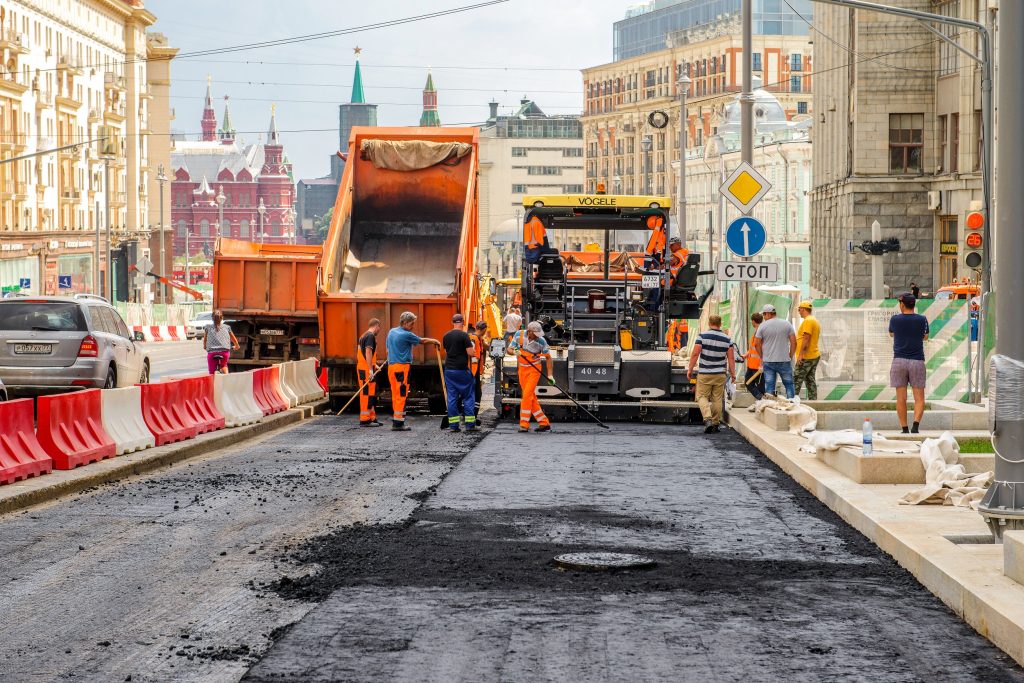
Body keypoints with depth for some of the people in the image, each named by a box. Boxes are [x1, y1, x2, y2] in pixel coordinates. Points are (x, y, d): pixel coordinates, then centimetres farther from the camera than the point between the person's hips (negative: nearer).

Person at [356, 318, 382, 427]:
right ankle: (365, 419, -6)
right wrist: (371, 369, -22)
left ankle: (372, 418, 19)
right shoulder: (370, 336, -12)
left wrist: (375, 365, 34)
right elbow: (368, 352, -20)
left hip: (361, 368, 10)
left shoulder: (364, 336, 18)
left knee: (371, 394, 15)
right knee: (367, 394, -7)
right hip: (367, 369, -10)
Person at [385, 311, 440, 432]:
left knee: (395, 394, 11)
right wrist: (434, 341, 18)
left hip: (391, 366, 8)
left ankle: (395, 421, 13)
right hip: (402, 366, -8)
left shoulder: (391, 332, 13)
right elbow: (422, 340, 2)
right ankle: (398, 423, -10)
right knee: (402, 395, -7)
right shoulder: (406, 335, -11)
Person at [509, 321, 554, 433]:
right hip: (522, 369, 4)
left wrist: (550, 375, -9)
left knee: (527, 395, -15)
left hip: (534, 370, -4)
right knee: (531, 397, 6)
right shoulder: (519, 335, -9)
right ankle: (544, 423, 14)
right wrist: (514, 351, -24)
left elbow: (548, 357, -5)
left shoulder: (541, 341, -16)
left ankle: (524, 424, -12)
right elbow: (509, 349, 0)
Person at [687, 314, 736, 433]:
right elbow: (731, 358, 1)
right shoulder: (727, 339, 2)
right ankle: (715, 423, 12)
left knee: (702, 397, 4)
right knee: (717, 399, 9)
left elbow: (695, 354, -10)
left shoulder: (702, 336, -7)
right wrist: (733, 373, 8)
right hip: (720, 374, 3)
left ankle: (708, 419, -17)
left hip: (704, 374, -3)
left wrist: (690, 369, -2)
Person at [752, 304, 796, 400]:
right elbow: (793, 342, -1)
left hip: (768, 361, 0)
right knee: (789, 384, 9)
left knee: (769, 385, 3)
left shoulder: (763, 326, -3)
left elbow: (756, 344, -1)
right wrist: (790, 356, 10)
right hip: (784, 360, 0)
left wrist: (762, 357, 13)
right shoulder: (787, 324, 0)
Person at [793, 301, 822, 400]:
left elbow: (806, 339, -22)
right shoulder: (815, 321, 17)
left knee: (797, 381, -7)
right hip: (815, 356, 10)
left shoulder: (808, 321, -15)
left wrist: (800, 355, -23)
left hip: (806, 358, -10)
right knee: (810, 381, 10)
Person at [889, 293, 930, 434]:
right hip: (917, 361, 0)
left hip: (899, 360, 0)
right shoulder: (921, 320, 0)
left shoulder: (895, 319, 0)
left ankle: (904, 429, 2)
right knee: (919, 398, 2)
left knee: (901, 398, 3)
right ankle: (916, 425, -16)